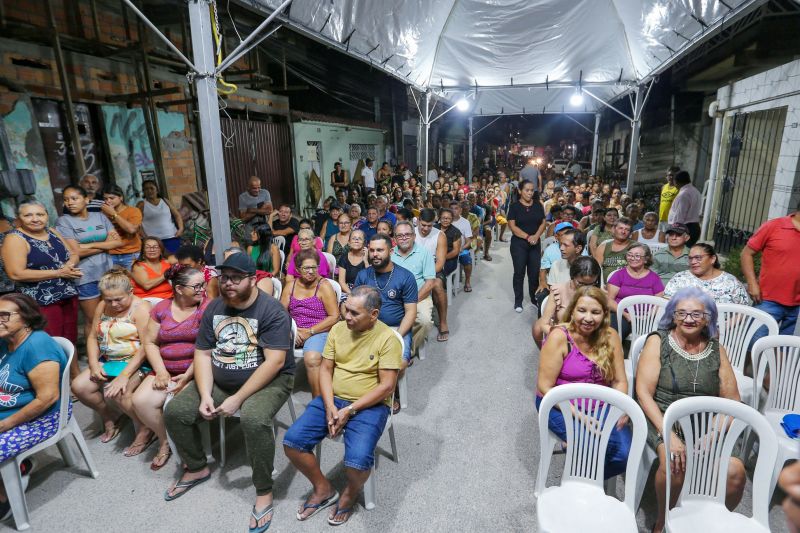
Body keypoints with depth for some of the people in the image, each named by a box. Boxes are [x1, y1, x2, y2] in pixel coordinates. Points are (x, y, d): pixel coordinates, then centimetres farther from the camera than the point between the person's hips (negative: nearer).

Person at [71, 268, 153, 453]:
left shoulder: (141, 308, -15)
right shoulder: (103, 307, 7)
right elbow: (93, 337, 11)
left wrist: (124, 375, -28)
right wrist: (94, 364, -5)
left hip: (136, 363, -8)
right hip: (108, 361, 8)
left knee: (117, 393, -30)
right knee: (78, 386, -8)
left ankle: (144, 429, -7)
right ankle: (110, 416, 17)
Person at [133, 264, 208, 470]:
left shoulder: (208, 307, -8)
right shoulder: (161, 308, 7)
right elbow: (150, 343, 8)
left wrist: (188, 376, -17)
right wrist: (161, 371, -5)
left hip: (195, 372, -5)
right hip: (166, 370, 5)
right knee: (140, 401, -15)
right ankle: (164, 440, 10)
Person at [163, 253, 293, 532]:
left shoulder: (272, 310, -19)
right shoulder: (214, 308, 3)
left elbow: (275, 362, -24)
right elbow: (203, 354, 4)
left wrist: (238, 398, -23)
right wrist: (205, 395, -10)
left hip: (268, 381, -7)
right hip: (219, 381, 7)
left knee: (254, 419, -34)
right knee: (174, 411, -3)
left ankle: (264, 492, -11)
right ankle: (196, 468, 22)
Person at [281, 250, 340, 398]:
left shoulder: (324, 286, 1)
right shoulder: (291, 285, 15)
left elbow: (334, 317, -6)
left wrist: (309, 332, -11)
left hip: (318, 331, -4)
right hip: (293, 331, 4)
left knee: (312, 358, -34)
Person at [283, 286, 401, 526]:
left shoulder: (387, 339, -14)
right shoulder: (338, 329, 1)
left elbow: (387, 386, -15)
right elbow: (325, 369, 3)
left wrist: (350, 410, -18)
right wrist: (330, 406, -11)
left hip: (369, 406, -5)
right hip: (332, 399, 5)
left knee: (357, 462, -26)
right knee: (292, 441, -10)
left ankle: (350, 493, 12)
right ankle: (323, 489, 15)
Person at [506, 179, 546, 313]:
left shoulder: (538, 205, 6)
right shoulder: (514, 206, -4)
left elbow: (543, 223, 6)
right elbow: (512, 226, -10)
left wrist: (536, 236, -11)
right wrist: (527, 237, -17)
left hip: (535, 244, 3)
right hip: (519, 244, -3)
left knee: (535, 272, 7)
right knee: (519, 272, 3)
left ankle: (534, 297, 24)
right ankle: (518, 301, 13)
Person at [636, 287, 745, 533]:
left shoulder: (717, 350, 12)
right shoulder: (658, 341, 1)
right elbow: (643, 393, -6)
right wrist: (668, 434, -18)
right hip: (663, 420, -3)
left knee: (735, 471, -22)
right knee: (674, 462, -31)